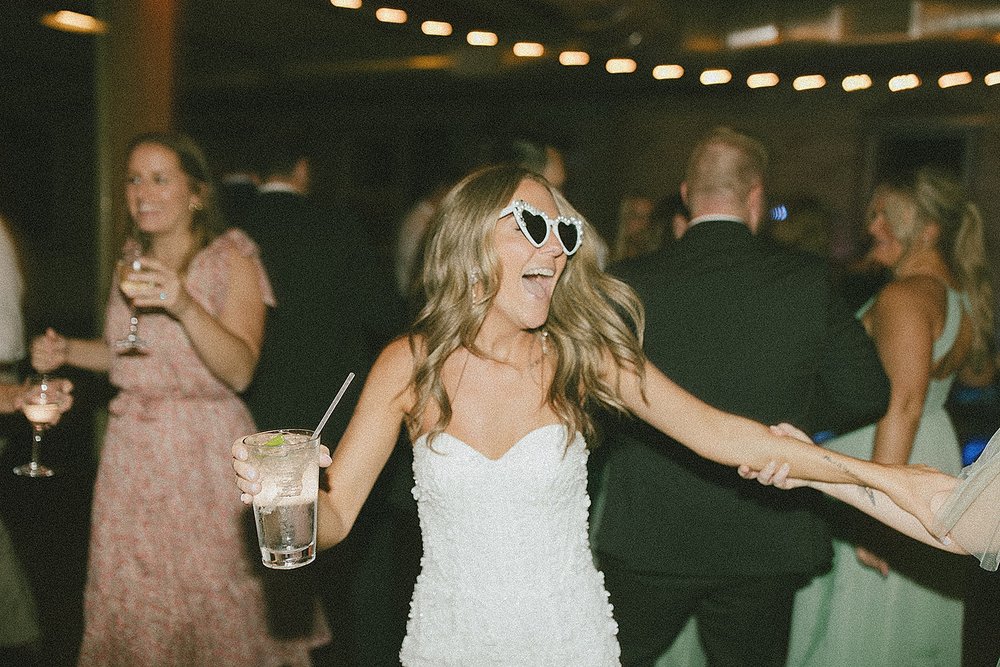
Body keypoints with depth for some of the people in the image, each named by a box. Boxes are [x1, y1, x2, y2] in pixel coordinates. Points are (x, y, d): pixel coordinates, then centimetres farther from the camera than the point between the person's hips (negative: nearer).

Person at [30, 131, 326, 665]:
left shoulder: (232, 260, -10)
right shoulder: (133, 260, 9)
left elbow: (239, 370, -21)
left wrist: (185, 306, -33)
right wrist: (67, 351, 5)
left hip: (206, 455, -5)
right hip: (131, 452, 6)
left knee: (211, 600, 3)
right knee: (126, 599, 13)